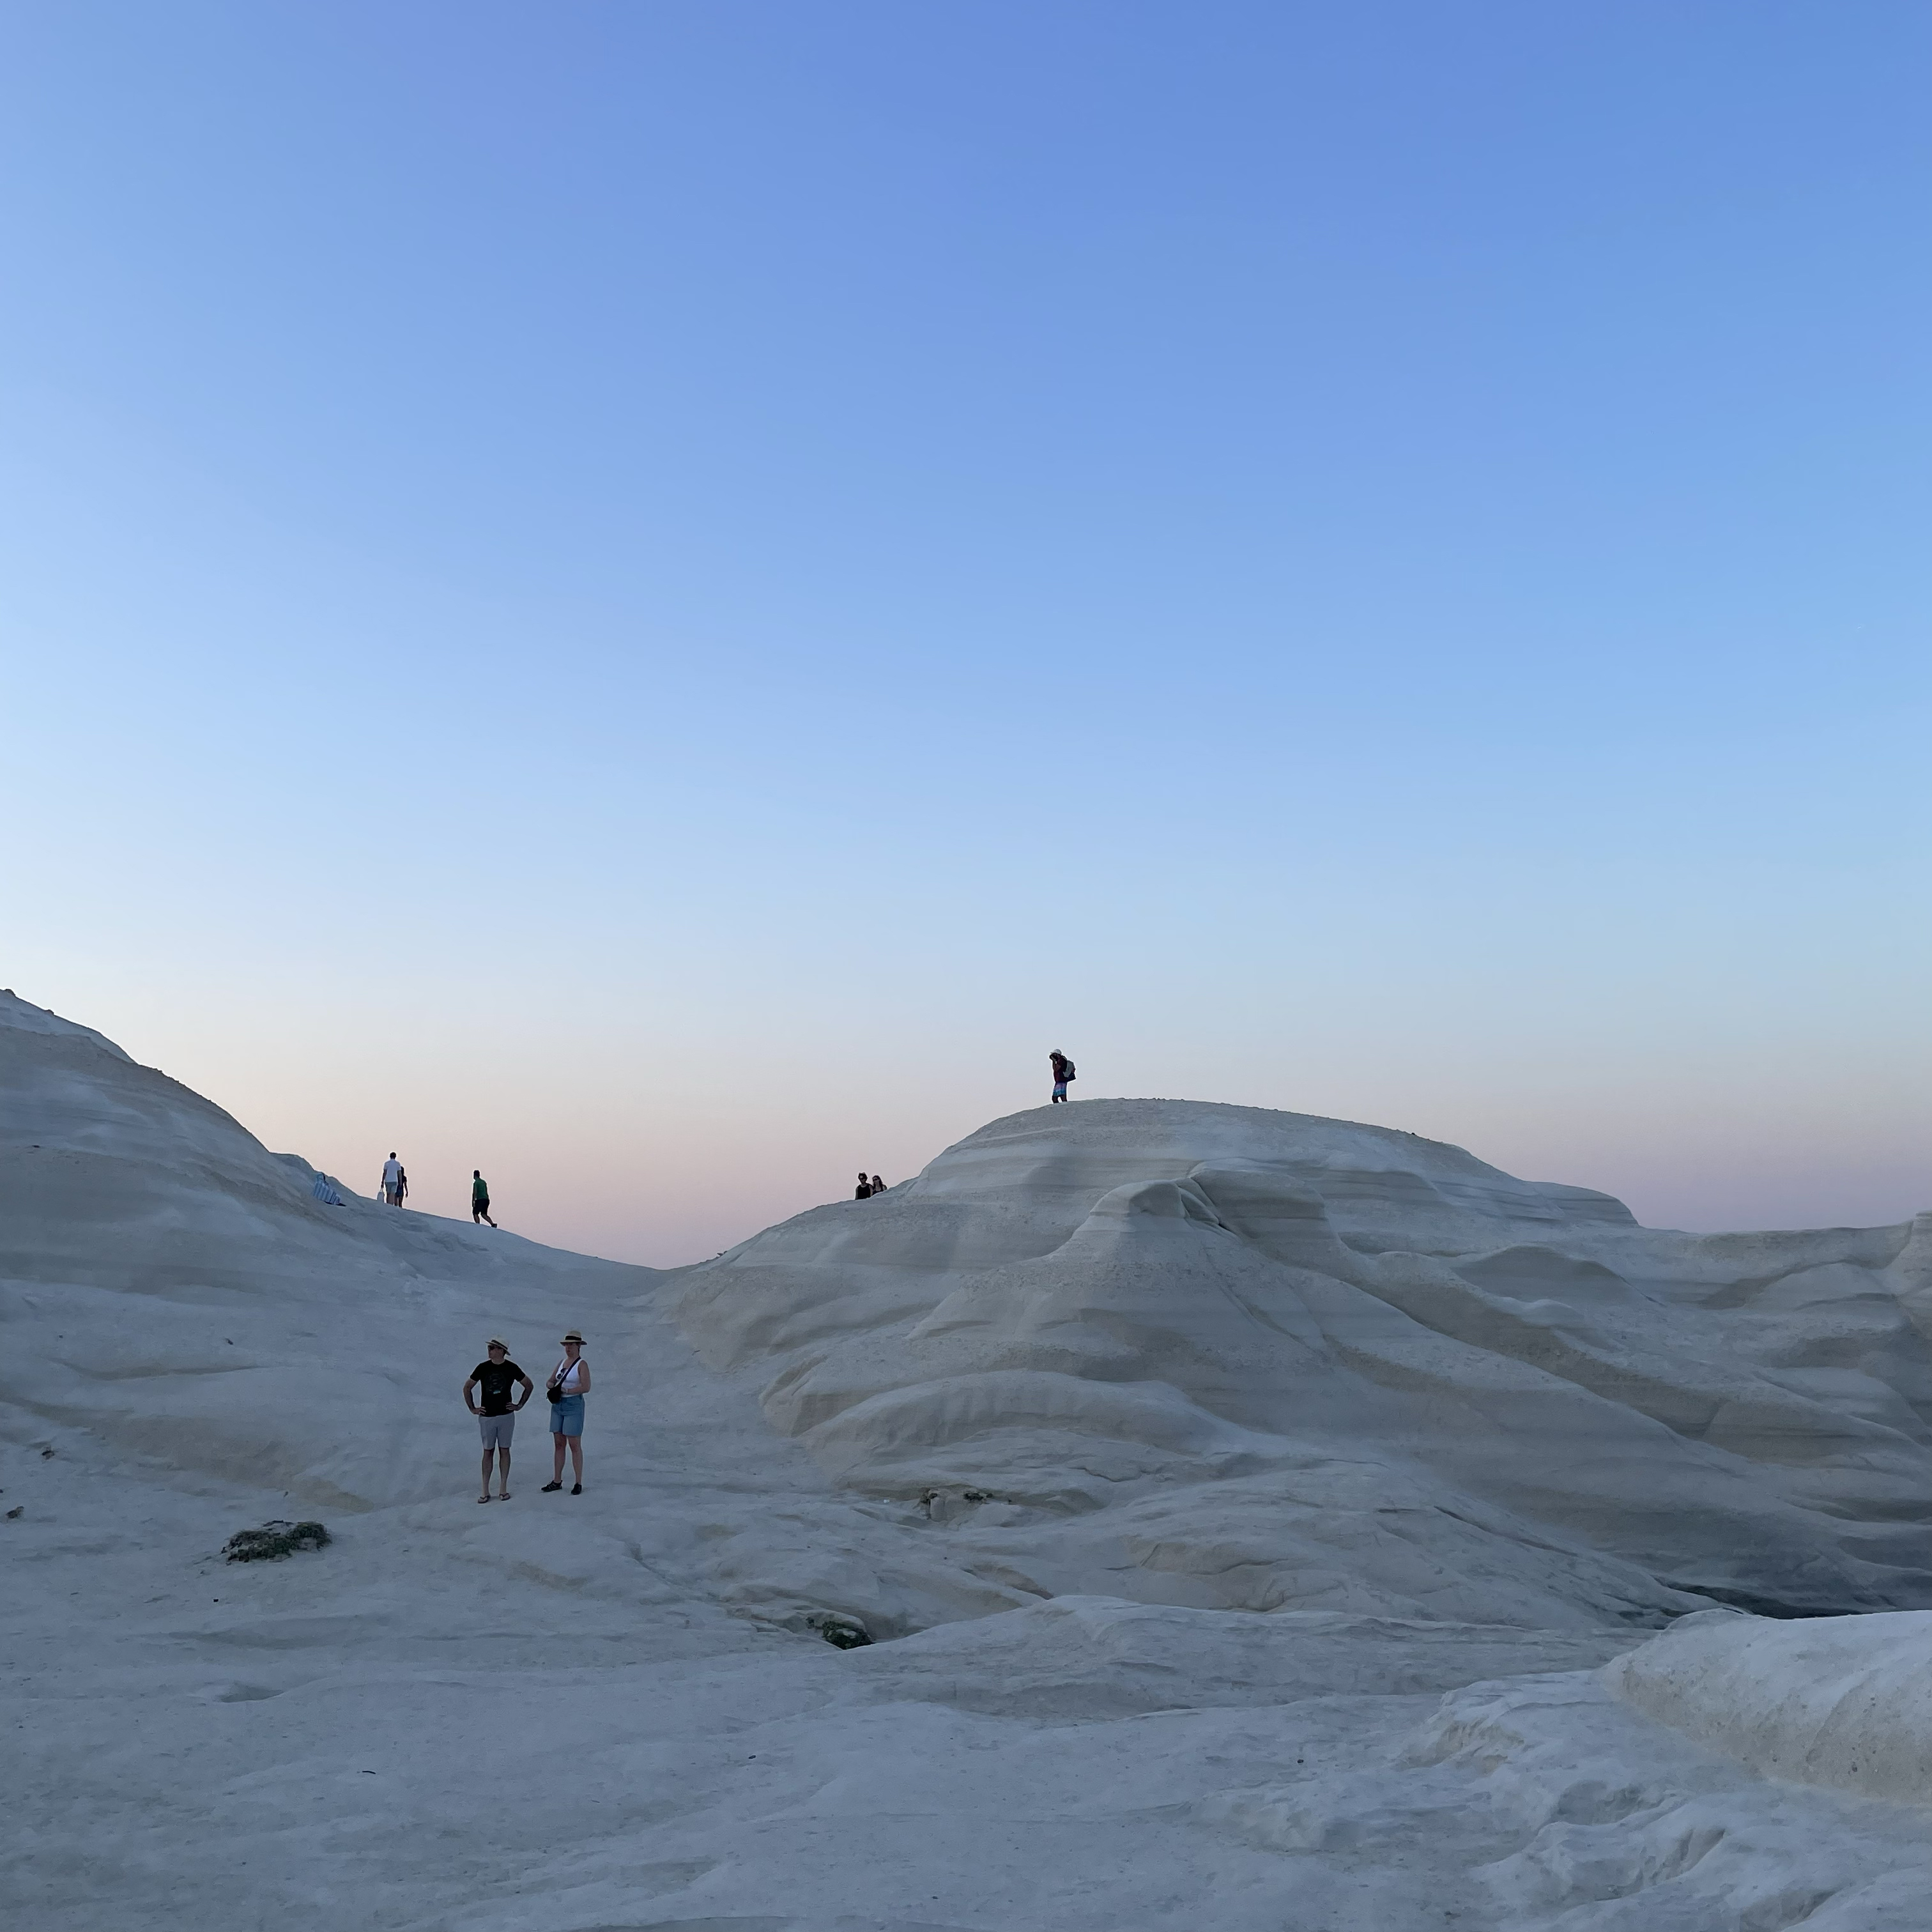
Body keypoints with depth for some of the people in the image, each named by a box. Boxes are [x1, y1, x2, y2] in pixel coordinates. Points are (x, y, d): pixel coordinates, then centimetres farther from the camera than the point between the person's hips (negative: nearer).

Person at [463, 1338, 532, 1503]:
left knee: (504, 1451, 5)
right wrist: (472, 1409, 5)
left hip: (506, 1416, 0)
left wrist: (519, 1405, 5)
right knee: (488, 1452, 3)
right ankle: (485, 1491, 6)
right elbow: (467, 1388, 9)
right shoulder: (483, 1368, -3)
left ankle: (503, 1488, 12)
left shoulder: (511, 1368, -5)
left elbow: (529, 1385, 8)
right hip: (487, 1417, 0)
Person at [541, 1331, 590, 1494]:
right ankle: (557, 1481, 16)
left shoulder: (582, 1364, -9)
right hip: (558, 1405, 7)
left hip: (574, 1405, -7)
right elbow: (551, 1380, 18)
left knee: (575, 1445, -5)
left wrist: (565, 1390, -19)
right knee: (559, 1444, 10)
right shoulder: (562, 1363, 13)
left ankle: (578, 1483, 0)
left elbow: (586, 1388, -18)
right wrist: (551, 1386, -6)